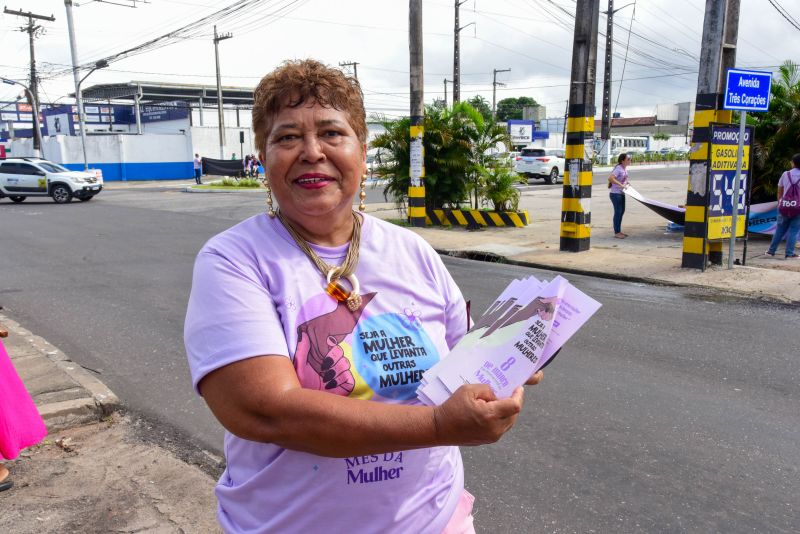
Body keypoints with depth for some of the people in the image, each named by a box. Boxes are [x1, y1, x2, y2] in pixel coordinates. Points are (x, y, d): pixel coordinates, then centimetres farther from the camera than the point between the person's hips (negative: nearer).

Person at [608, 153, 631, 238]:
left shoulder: (625, 168, 8)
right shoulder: (619, 169, -19)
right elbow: (610, 178, -32)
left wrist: (626, 183, 9)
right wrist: (621, 185, -31)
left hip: (621, 193, 9)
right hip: (615, 193, -9)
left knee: (621, 211, 14)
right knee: (618, 212, -5)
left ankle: (619, 231, 25)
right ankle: (616, 232, 3)